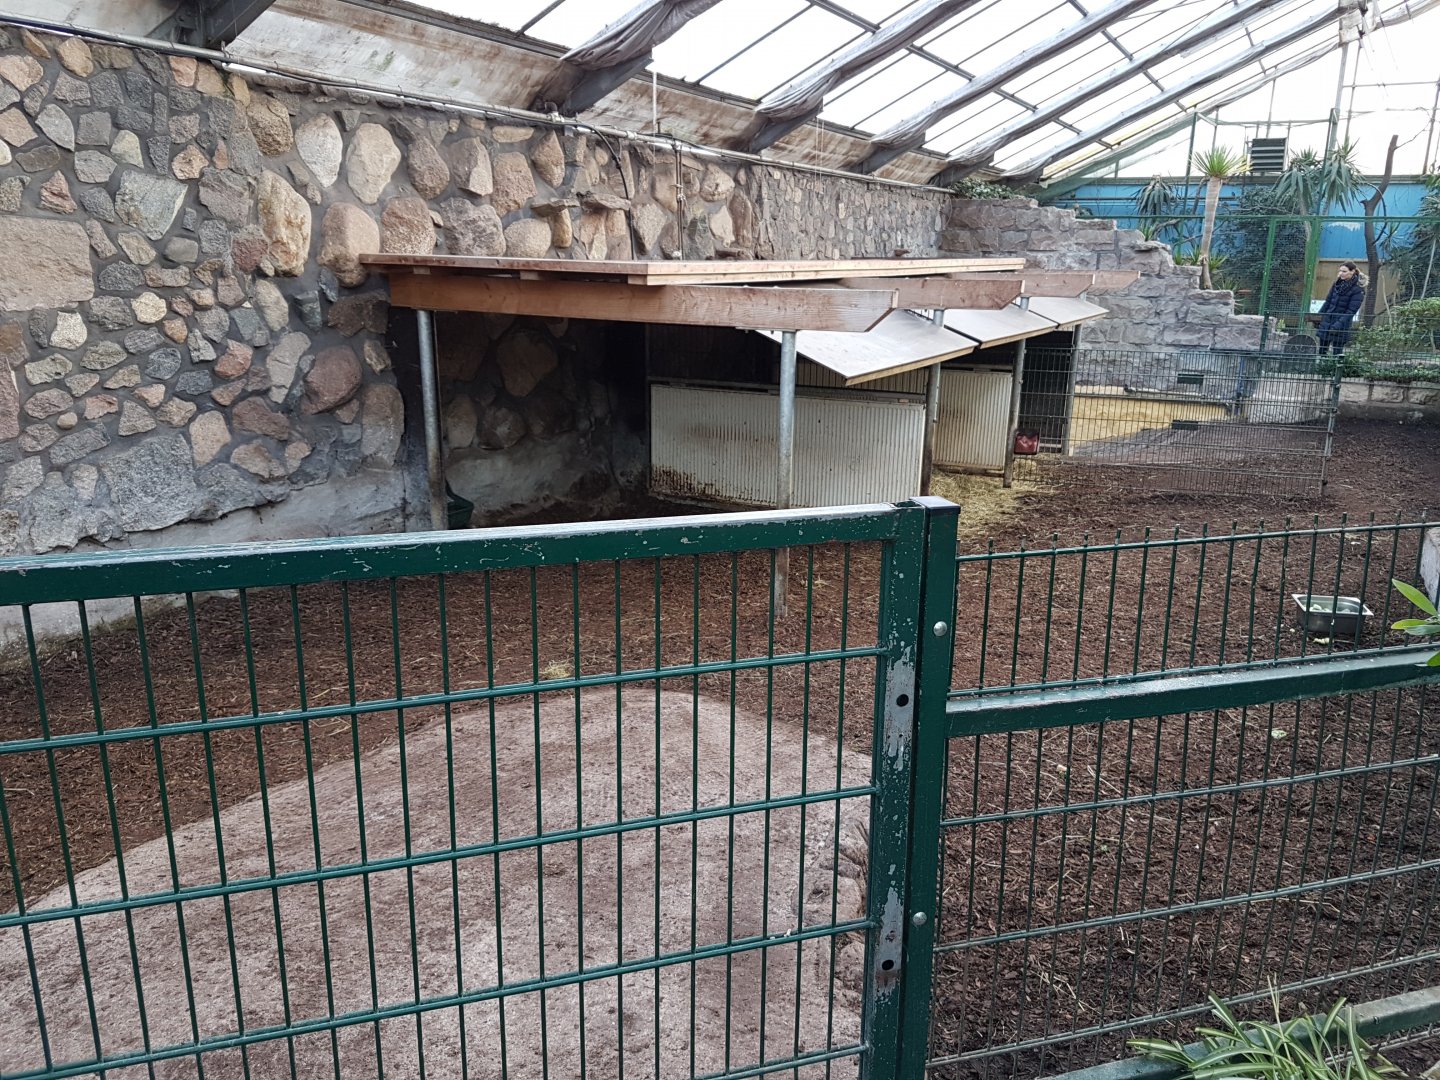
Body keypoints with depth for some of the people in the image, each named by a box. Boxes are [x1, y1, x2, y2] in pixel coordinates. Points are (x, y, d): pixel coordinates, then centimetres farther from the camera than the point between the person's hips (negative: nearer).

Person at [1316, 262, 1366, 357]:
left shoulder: (1358, 289, -9)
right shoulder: (1337, 283, 9)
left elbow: (1351, 311, -15)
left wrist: (1338, 324, -24)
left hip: (1341, 327, -6)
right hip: (1327, 321, 6)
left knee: (1338, 353, -6)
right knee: (1321, 351, 9)